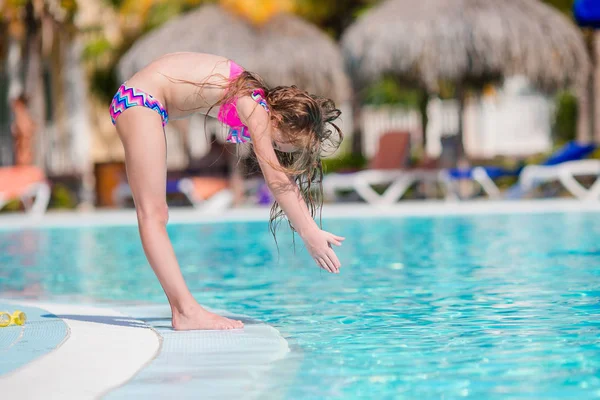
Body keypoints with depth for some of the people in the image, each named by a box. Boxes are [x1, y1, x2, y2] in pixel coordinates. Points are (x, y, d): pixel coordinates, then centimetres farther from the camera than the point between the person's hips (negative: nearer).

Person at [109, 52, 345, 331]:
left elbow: (284, 179, 15)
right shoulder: (254, 106, -19)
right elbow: (275, 180, -21)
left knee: (156, 214, 5)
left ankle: (183, 308, 4)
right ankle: (187, 312, -21)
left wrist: (312, 229, 14)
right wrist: (310, 234, -21)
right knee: (152, 213, -13)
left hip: (146, 103, 10)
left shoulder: (260, 106, 7)